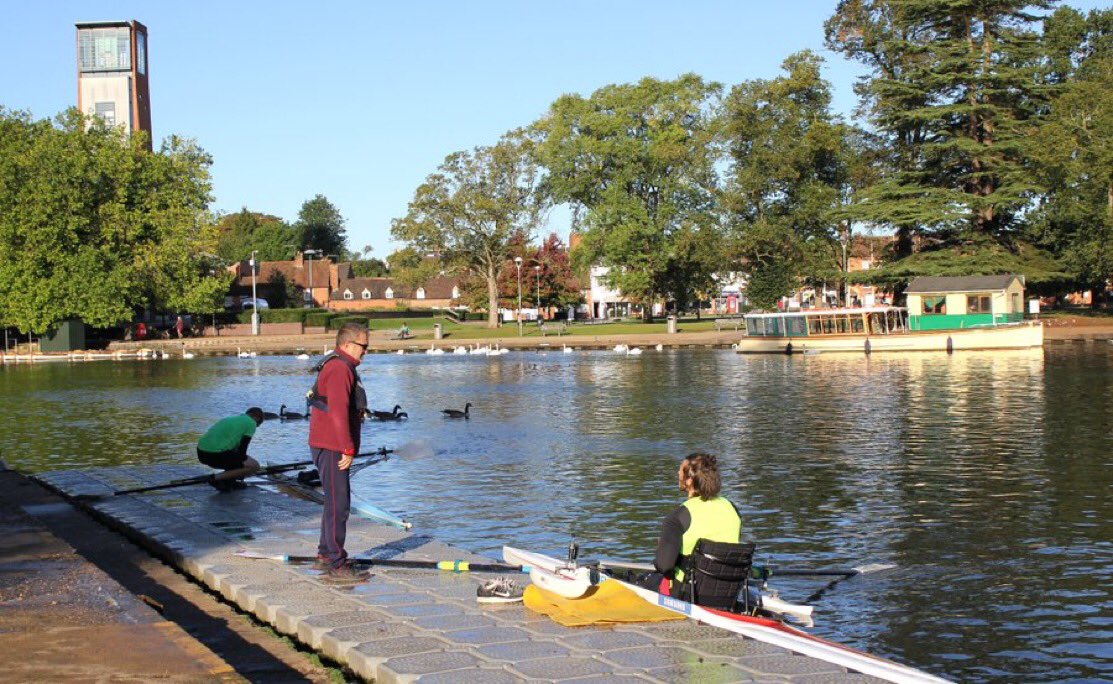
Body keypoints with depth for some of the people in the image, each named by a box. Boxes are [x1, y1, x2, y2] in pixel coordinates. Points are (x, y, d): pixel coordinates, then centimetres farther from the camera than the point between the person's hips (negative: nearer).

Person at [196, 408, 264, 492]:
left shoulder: (230, 418, 28)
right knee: (254, 466, -1)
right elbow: (242, 448, 2)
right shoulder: (251, 423, 5)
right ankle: (216, 478, -7)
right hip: (215, 455, -9)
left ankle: (229, 481, 16)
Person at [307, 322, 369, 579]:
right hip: (332, 448, -11)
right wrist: (348, 450, -23)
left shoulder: (339, 367, 18)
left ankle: (326, 552, 32)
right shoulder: (340, 370, -18)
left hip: (333, 448, 11)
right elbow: (339, 413, -24)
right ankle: (336, 563, -6)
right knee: (338, 503, -9)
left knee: (337, 500, 20)